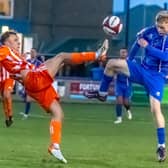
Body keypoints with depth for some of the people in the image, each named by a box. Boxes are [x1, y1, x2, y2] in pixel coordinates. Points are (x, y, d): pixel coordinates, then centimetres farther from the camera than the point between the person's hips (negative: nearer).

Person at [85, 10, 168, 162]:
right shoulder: (150, 32, -5)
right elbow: (138, 39, 16)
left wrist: (148, 47, -31)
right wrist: (129, 60, 25)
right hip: (142, 70, 4)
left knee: (155, 109, -15)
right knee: (112, 63, -10)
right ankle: (102, 93, 12)